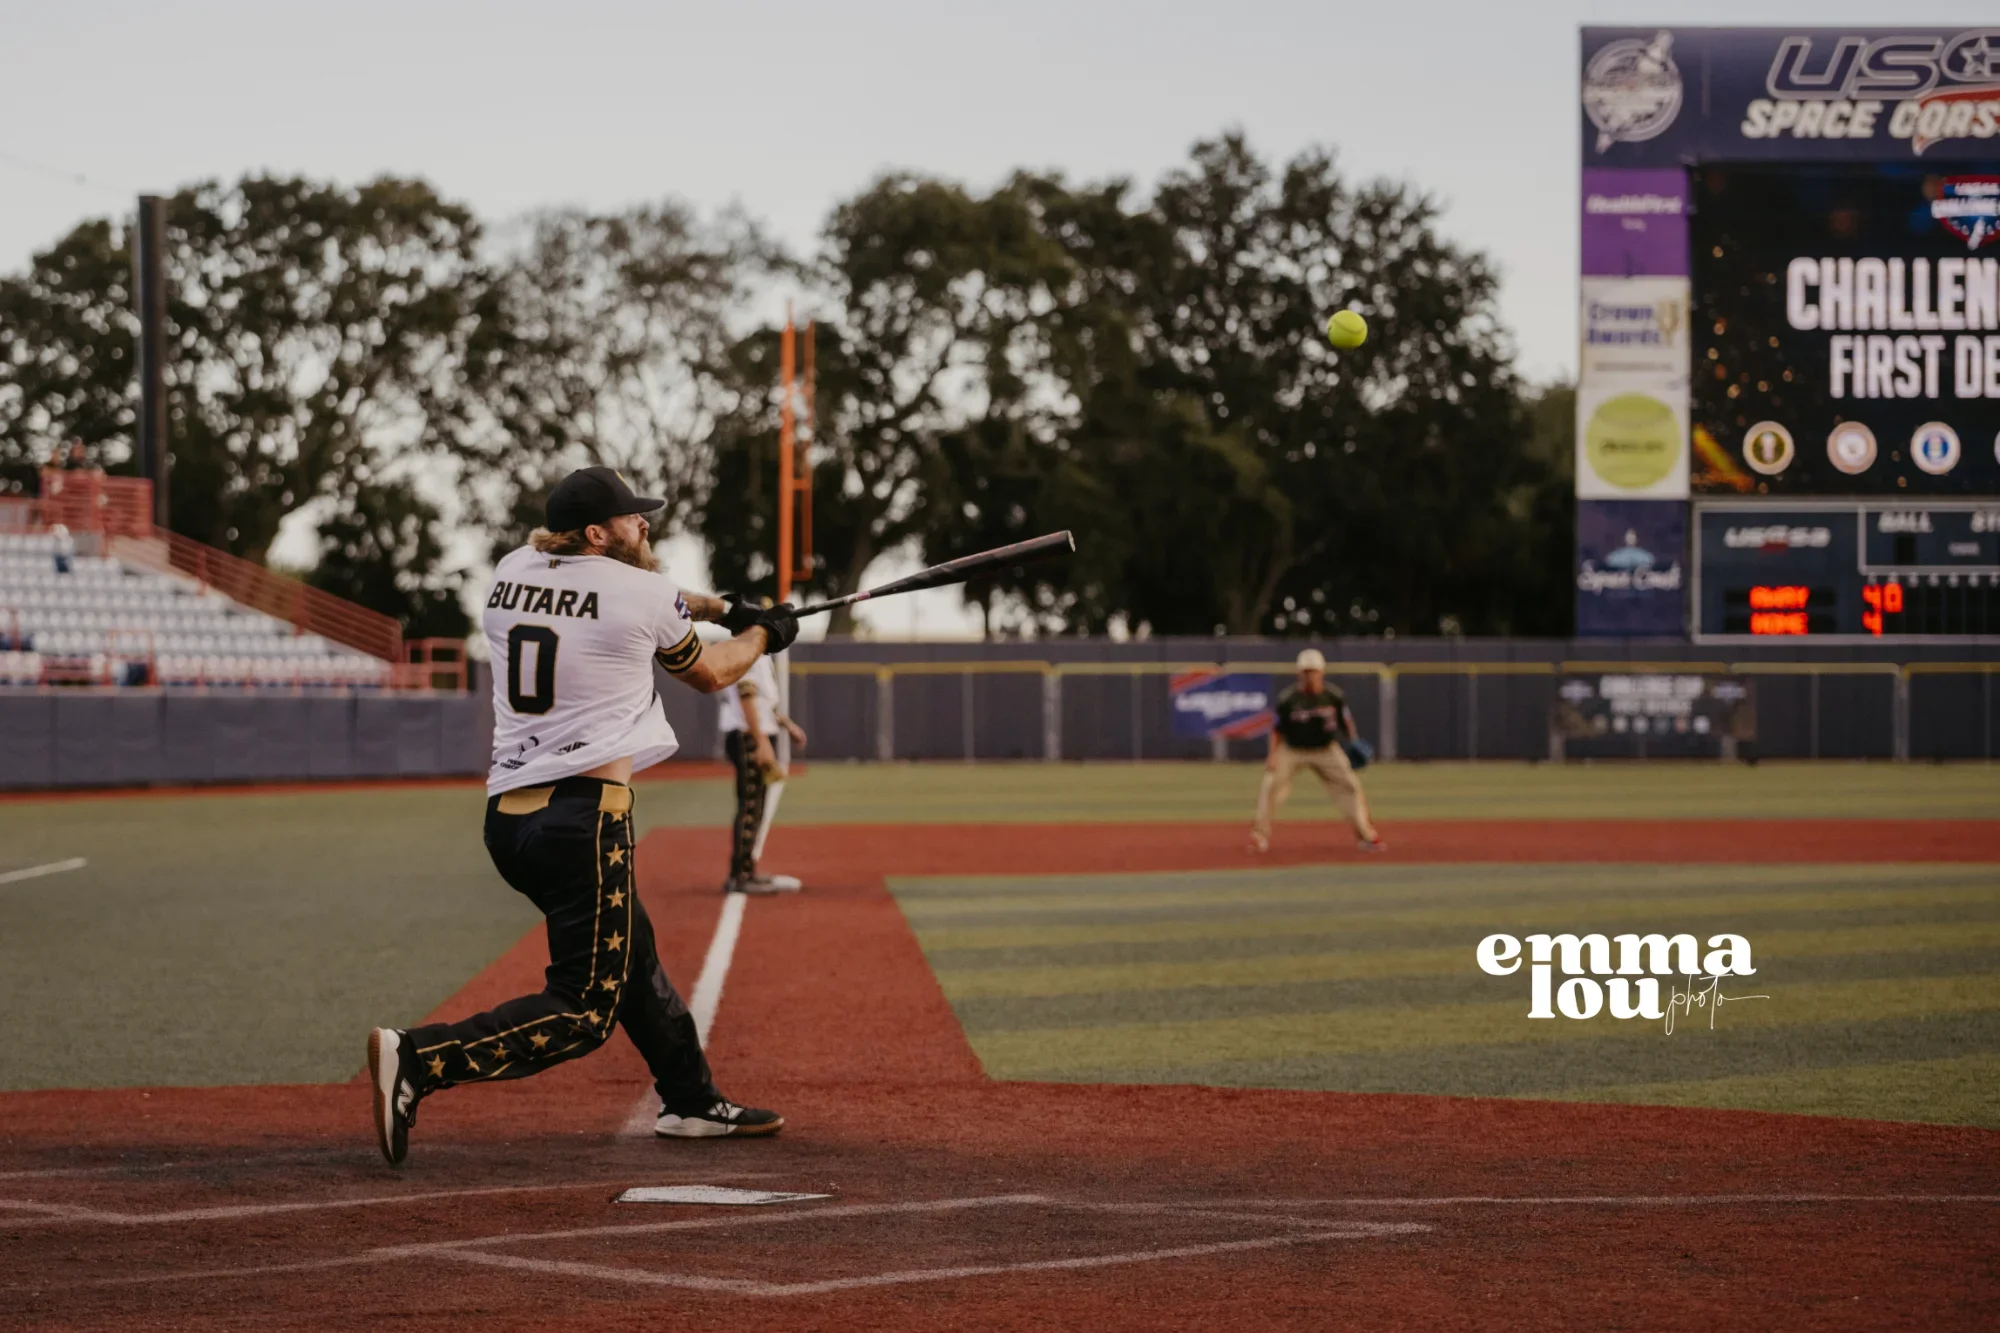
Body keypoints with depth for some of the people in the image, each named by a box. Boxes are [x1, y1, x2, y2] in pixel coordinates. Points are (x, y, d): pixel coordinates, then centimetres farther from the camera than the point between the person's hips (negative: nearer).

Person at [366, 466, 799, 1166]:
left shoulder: (513, 572, 11)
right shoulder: (642, 593, -6)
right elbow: (709, 674, 14)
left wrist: (715, 606, 36)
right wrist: (764, 634, 34)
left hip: (507, 815, 8)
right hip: (582, 816, -8)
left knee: (631, 953, 25)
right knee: (584, 1011, -6)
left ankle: (691, 1101, 36)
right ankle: (418, 1058, -21)